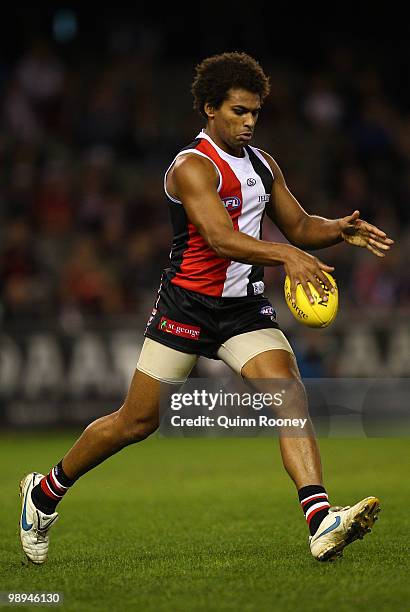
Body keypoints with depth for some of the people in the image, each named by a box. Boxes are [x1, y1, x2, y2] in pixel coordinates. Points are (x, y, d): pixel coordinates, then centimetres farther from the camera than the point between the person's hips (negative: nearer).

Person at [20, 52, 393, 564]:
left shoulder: (262, 163, 10)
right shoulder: (192, 166, -15)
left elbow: (299, 226, 18)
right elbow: (220, 238, -30)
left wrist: (341, 230, -4)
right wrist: (285, 255, -44)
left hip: (246, 308, 6)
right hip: (188, 305, -6)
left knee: (291, 396, -18)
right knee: (136, 423, 4)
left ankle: (321, 522, -28)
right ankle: (46, 491, 26)